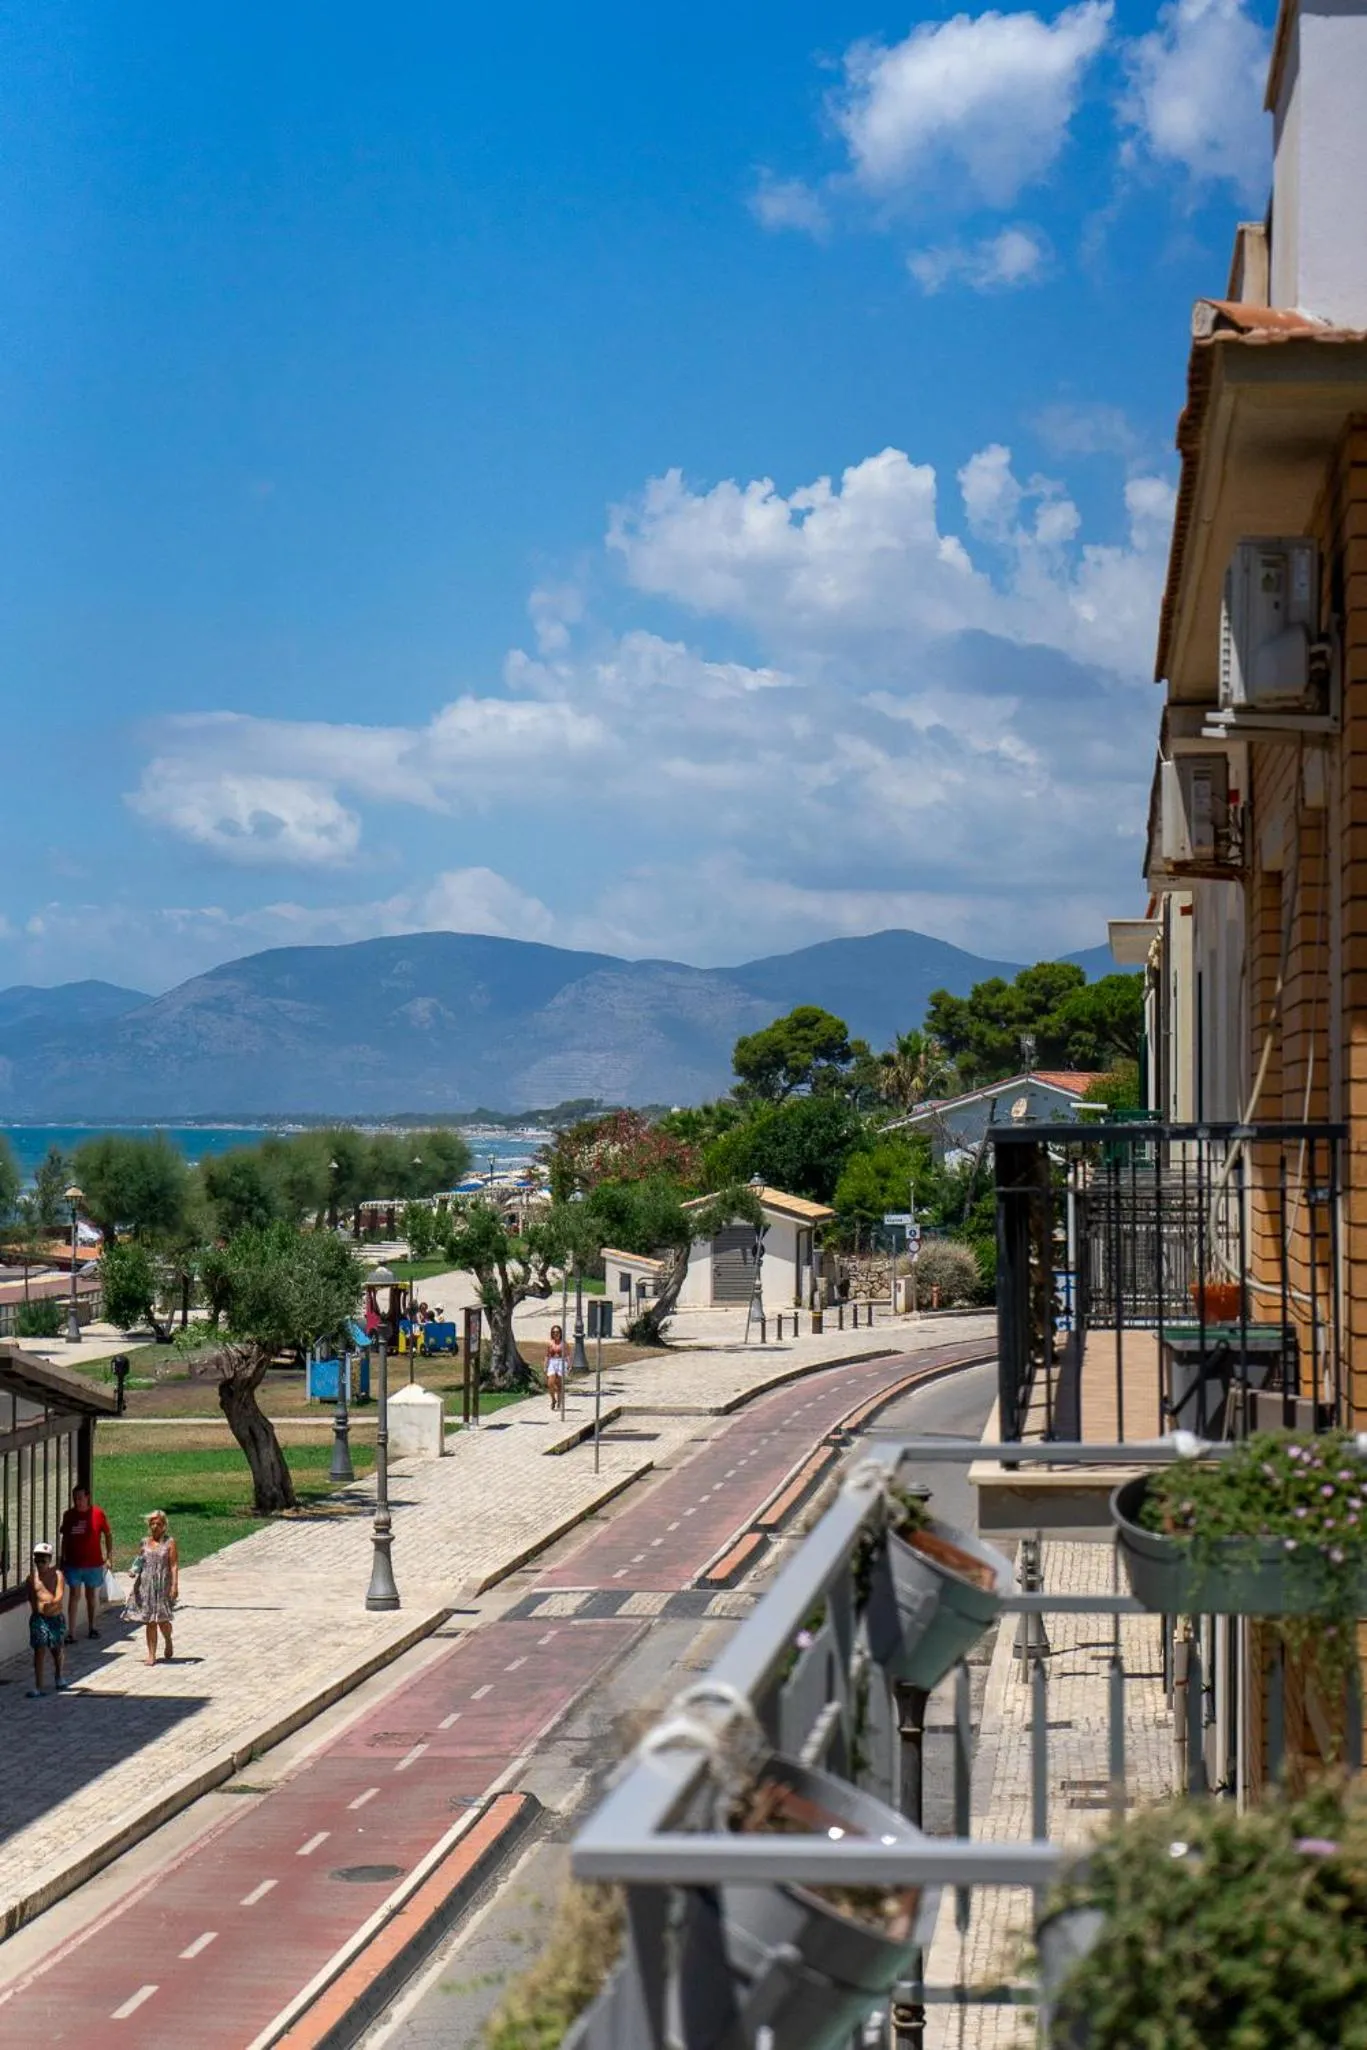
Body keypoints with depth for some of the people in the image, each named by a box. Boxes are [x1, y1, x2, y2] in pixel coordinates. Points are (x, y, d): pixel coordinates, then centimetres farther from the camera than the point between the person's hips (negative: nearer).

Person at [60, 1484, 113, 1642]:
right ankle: (71, 1632, -6)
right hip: (73, 1563, 1)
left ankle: (91, 1628, 29)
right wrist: (62, 1559, 9)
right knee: (74, 1596, -3)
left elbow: (108, 1535, 1)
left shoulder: (98, 1513, -7)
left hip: (93, 1563, -1)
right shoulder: (69, 1515, 0)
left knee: (92, 1596, 13)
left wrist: (109, 1556, -4)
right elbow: (65, 1538, 9)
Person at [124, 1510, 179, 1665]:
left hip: (163, 1586, -3)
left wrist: (175, 1585, -13)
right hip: (146, 1585, 4)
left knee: (162, 1619, -5)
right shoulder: (144, 1543, 10)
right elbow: (139, 1562, 19)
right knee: (150, 1622, 2)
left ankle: (168, 1642, 27)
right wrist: (135, 1571, -2)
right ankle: (151, 1654, 7)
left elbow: (174, 1565, -5)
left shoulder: (169, 1542, -1)